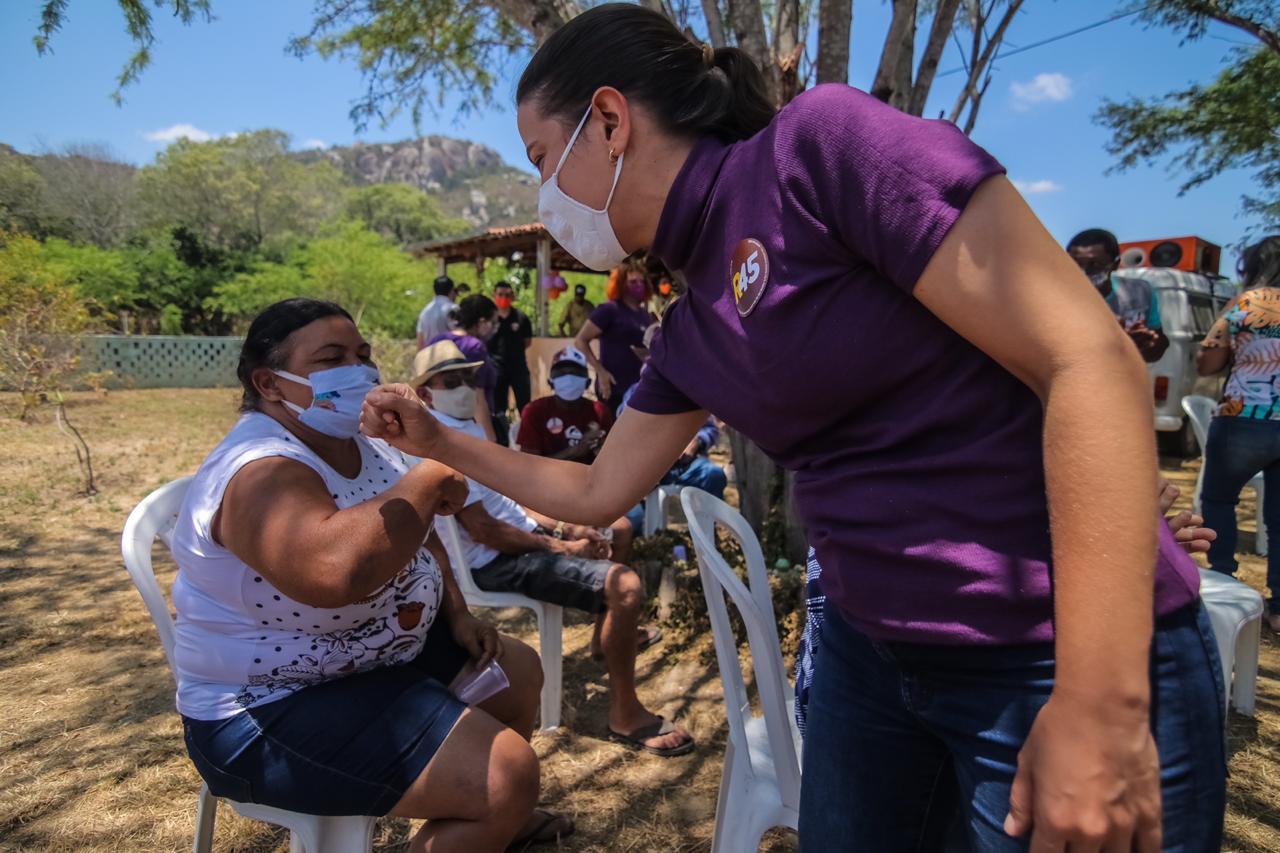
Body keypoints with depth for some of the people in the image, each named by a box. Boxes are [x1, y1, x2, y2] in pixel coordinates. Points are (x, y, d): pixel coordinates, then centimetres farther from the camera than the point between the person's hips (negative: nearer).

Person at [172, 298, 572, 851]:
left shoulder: (358, 441, 2)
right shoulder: (262, 473, -28)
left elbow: (415, 539, 17)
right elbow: (334, 568, -49)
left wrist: (456, 615, 3)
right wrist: (430, 481, -34)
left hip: (380, 650, 10)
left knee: (518, 671, 22)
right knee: (508, 775, -20)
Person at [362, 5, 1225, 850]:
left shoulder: (824, 141, -17)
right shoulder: (689, 331, 6)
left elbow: (1094, 363, -21)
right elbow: (599, 493, 18)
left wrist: (1102, 708, -23)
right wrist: (439, 441, 17)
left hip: (1054, 661, -7)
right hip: (871, 653, 7)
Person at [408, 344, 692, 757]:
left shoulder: (464, 427, 11)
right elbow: (483, 530, -25)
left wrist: (561, 526, 4)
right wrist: (561, 547, -15)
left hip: (520, 527, 11)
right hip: (496, 560, -11)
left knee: (618, 528, 23)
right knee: (626, 587, -26)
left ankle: (606, 635, 37)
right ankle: (626, 715, -10)